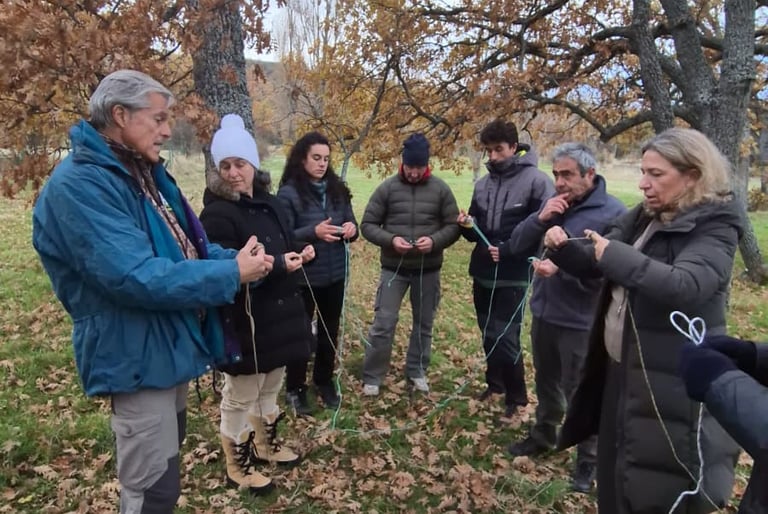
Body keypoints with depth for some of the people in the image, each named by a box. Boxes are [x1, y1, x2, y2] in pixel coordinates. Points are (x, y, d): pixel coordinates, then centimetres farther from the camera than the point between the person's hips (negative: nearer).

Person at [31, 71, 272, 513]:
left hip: (170, 343, 10)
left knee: (167, 455, 26)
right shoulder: (79, 185, -22)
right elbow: (137, 277, -31)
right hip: (137, 355, -10)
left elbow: (184, 245, 13)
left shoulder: (143, 171, 9)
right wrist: (231, 274, -25)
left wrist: (237, 258, -7)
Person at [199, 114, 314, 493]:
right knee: (241, 395, 7)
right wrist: (278, 263, -24)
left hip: (278, 314, 8)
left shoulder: (269, 203, 8)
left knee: (270, 386, 22)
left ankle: (265, 444, 43)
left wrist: (299, 254, 0)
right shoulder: (216, 214, -17)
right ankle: (237, 465, 26)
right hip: (244, 320, -8)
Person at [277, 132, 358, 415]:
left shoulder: (337, 190, 4)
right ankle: (295, 389, 25)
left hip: (335, 275, 5)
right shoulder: (289, 193, -11)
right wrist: (313, 232, -29)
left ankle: (325, 382, 35)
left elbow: (351, 225, 9)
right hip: (303, 277, -5)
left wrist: (351, 229, -15)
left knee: (330, 331, 17)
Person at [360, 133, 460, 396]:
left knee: (424, 324, 14)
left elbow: (454, 226, 0)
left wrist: (434, 240, -19)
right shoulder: (387, 188, -5)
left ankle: (417, 372, 32)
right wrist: (390, 239, -21)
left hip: (428, 269, 2)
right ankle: (372, 377, 14)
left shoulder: (441, 189, -2)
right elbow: (368, 224, -4)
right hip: (393, 268, -1)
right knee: (383, 323, -1)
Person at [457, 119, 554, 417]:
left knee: (506, 337, -4)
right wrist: (468, 225, -8)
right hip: (482, 273, 6)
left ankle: (516, 395, 15)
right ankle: (495, 383, 34)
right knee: (489, 334, 16)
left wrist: (508, 250, -20)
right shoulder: (483, 184, 9)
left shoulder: (536, 181, -10)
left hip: (513, 276, -6)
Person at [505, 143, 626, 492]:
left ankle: (589, 459, 27)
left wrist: (563, 268, -30)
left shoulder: (614, 213, -16)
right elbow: (516, 244, 2)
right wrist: (540, 219, -15)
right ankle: (544, 435, 44)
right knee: (547, 381, 23)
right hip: (543, 312, 6)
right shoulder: (551, 205, 3)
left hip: (581, 321, -6)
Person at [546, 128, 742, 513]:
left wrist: (616, 255, -28)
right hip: (621, 369, 7)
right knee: (615, 474, 22)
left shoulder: (714, 227, -15)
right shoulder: (641, 218, 7)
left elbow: (685, 286, -33)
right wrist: (562, 248, -9)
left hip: (672, 383, -7)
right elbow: (594, 266, 10)